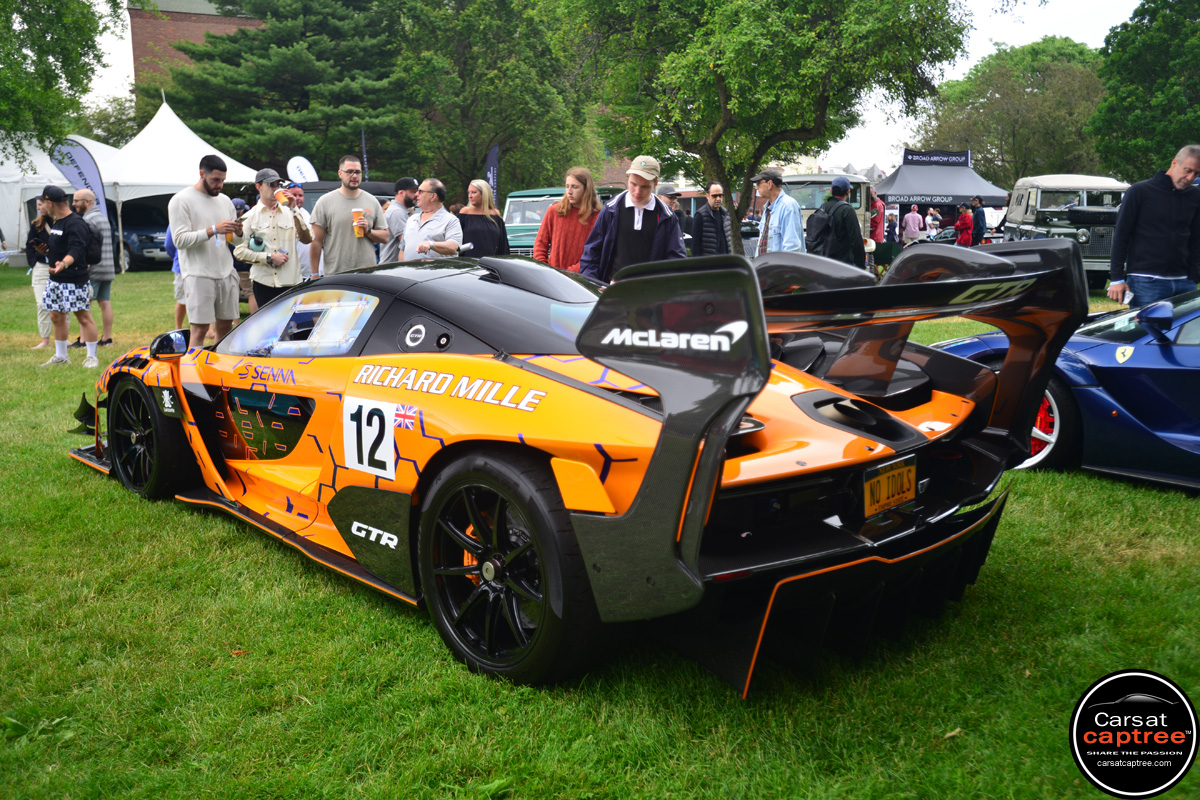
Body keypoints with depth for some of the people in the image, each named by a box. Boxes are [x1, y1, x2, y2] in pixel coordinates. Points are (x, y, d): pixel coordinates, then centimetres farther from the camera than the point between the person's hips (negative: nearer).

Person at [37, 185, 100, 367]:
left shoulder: (75, 223, -16)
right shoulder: (56, 222, 15)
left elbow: (76, 250, -29)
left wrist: (64, 264, -43)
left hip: (74, 280, -10)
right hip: (55, 280, 10)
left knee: (83, 316, -5)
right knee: (56, 317, 13)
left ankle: (92, 357, 2)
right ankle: (60, 356, 24)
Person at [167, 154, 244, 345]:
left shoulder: (225, 200, 16)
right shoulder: (181, 200, -3)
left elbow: (236, 241, 18)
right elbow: (180, 239, -13)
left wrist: (238, 232, -6)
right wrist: (213, 230, -22)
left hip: (226, 273, 6)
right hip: (199, 275, -6)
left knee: (225, 326, 9)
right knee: (199, 329, -9)